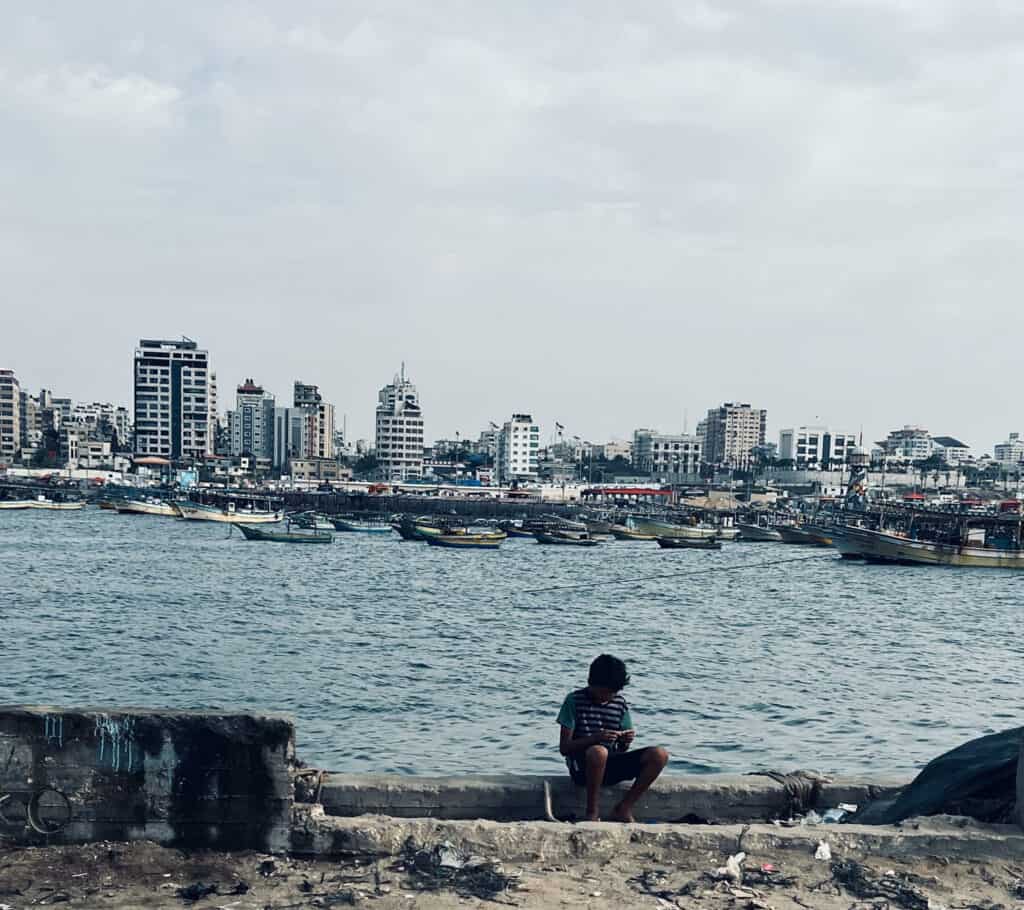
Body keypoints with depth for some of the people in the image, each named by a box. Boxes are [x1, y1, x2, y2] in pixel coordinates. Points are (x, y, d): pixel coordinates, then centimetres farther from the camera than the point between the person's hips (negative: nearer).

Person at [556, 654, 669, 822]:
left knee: (659, 755, -17)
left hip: (611, 765, 5)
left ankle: (624, 809, -6)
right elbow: (564, 748, -9)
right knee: (598, 751, -40)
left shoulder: (620, 703, 7)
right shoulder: (574, 701, -6)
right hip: (583, 767, -5)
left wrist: (626, 741, -12)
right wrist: (596, 737, -23)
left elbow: (622, 750, 13)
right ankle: (593, 813, -18)